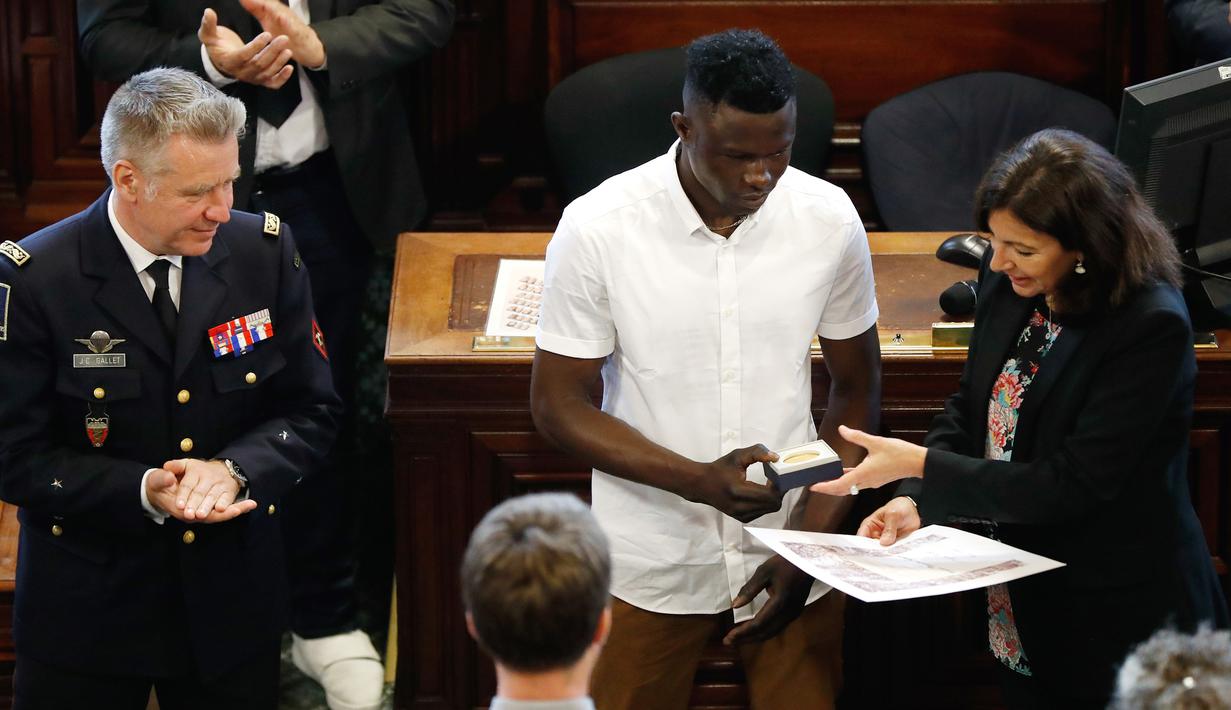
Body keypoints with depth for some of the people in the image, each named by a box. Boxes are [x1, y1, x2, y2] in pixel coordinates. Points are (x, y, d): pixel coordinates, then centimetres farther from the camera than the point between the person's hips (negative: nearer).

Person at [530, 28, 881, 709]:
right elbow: (557, 404, -10)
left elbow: (855, 389, 3)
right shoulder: (597, 229, -15)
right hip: (651, 568, -1)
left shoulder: (829, 221, -8)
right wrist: (700, 480, -23)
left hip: (790, 556, 2)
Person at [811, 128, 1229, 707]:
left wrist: (920, 465, -23)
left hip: (1117, 619, -6)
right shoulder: (1005, 280, -4)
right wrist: (915, 502, -8)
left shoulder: (1152, 327, -25)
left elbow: (1071, 486, -25)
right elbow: (970, 404, 9)